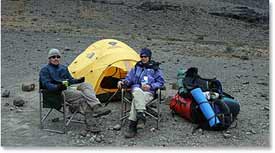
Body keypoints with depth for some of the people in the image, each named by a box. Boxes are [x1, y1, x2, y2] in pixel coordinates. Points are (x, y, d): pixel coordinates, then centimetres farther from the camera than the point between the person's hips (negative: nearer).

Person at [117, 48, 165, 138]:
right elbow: (129, 78, 18)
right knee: (138, 92, -38)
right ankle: (141, 116, -48)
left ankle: (132, 127, -35)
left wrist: (150, 86, -8)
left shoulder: (155, 68, 11)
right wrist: (123, 82, -3)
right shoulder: (137, 67, 18)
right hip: (136, 89, 2)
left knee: (136, 100, -34)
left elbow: (161, 82, 8)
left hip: (149, 92, -2)